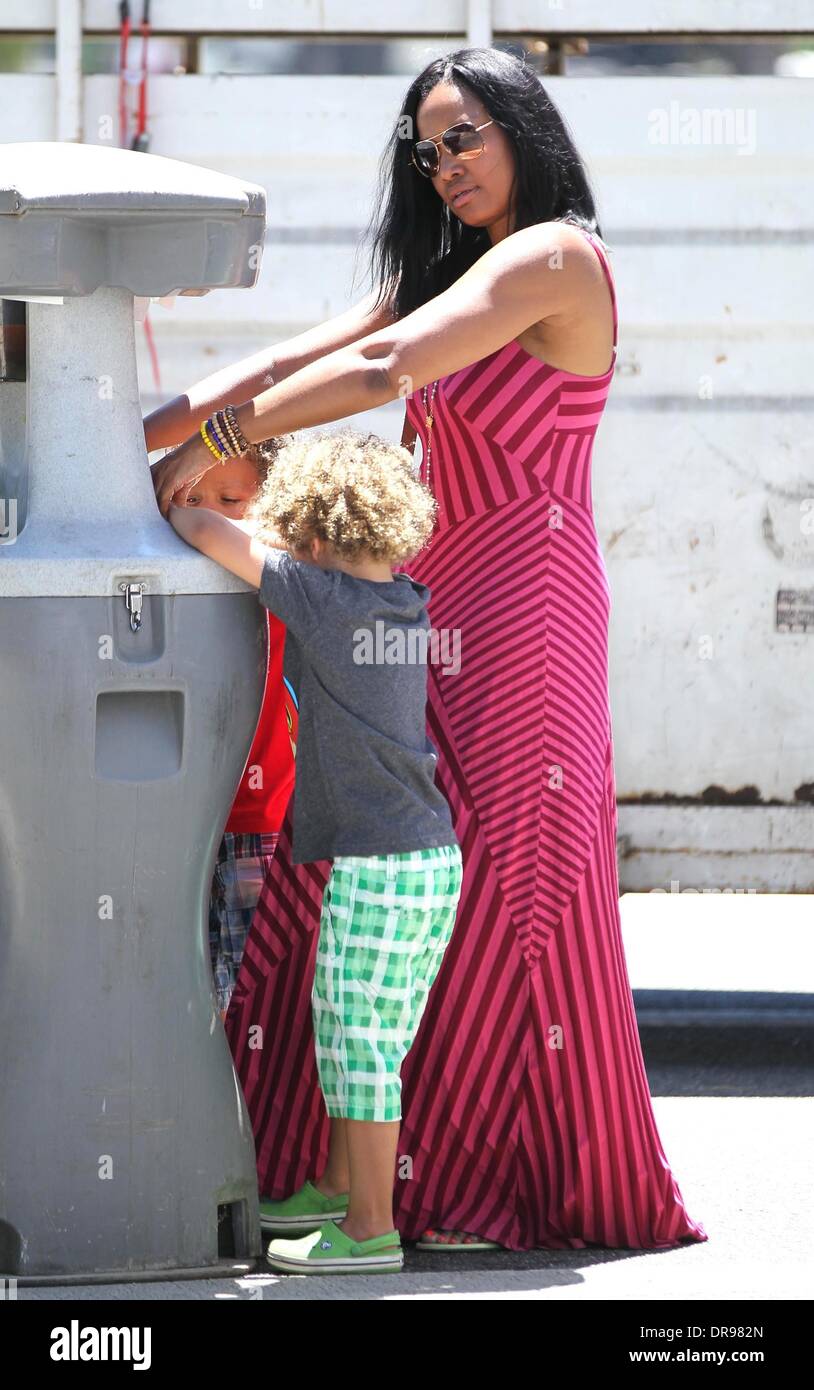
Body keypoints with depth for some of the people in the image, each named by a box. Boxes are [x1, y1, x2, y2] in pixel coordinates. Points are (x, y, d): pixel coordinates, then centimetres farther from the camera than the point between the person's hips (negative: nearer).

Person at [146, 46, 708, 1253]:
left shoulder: (556, 257, -9)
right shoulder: (450, 270, 21)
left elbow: (384, 368, -18)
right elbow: (300, 358, 12)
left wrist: (215, 442, -16)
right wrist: (151, 432, 1)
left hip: (521, 610, -9)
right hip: (436, 609, 9)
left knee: (501, 892, -5)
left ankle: (496, 1184, 2)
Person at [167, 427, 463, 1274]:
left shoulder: (320, 596, -13)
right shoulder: (410, 607, 9)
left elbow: (209, 535, -14)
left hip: (374, 869, -9)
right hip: (435, 859, 9)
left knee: (359, 1044, -3)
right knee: (350, 1038, 20)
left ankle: (370, 1230, 1)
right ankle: (344, 1187, 32)